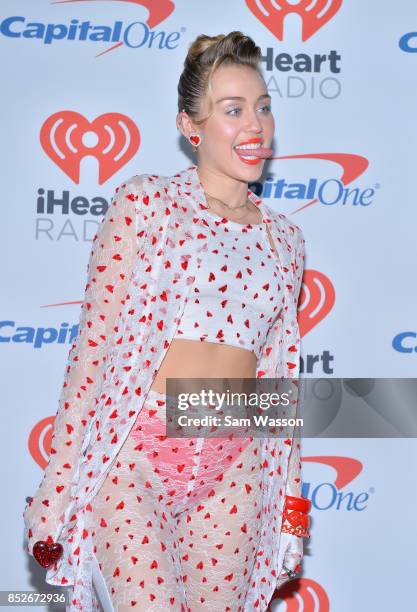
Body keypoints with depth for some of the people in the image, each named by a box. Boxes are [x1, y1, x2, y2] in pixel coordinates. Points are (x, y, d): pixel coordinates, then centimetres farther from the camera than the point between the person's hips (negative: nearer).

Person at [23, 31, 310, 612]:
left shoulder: (283, 237, 11)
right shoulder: (143, 203, -2)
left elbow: (279, 375, 15)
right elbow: (93, 341, -5)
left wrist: (291, 496, 14)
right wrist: (58, 483, -7)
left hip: (234, 471, 5)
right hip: (135, 453, -4)